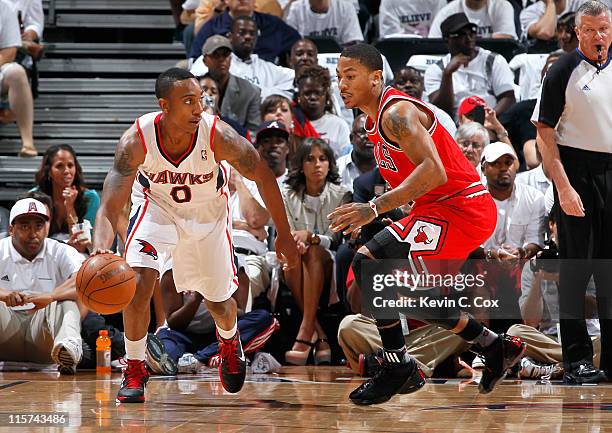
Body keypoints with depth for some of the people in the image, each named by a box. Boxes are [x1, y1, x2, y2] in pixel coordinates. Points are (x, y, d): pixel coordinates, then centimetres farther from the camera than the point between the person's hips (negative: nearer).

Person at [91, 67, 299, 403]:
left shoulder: (217, 135, -33)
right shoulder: (136, 140, -34)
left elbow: (262, 176, -16)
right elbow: (110, 206, -34)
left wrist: (284, 235, -11)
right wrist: (100, 250, -54)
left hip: (207, 212, 1)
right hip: (157, 207, -1)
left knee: (219, 303, 11)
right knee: (138, 282, -25)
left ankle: (229, 340, 50)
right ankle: (134, 370, -4)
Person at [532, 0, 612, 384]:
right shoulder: (564, 71, -6)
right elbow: (545, 131, -9)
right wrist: (563, 186, -17)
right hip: (577, 170, -5)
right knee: (577, 266, -2)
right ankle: (577, 360, 1)